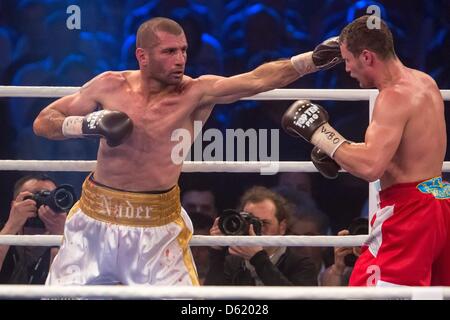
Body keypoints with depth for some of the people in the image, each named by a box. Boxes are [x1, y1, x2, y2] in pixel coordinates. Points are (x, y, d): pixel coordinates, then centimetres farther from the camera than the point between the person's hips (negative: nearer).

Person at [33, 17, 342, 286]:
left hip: (157, 226, -2)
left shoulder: (196, 93, -11)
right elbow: (43, 122, 3)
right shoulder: (110, 86, -4)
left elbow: (257, 80, -25)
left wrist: (313, 59, -38)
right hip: (96, 220, 2)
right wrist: (88, 124, -15)